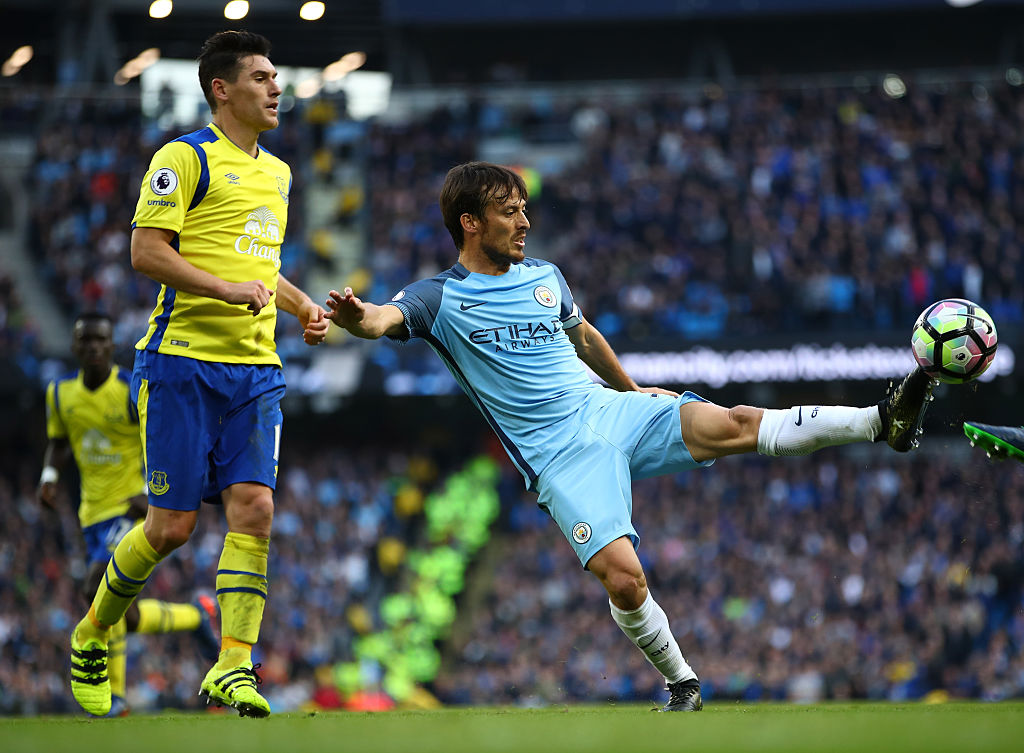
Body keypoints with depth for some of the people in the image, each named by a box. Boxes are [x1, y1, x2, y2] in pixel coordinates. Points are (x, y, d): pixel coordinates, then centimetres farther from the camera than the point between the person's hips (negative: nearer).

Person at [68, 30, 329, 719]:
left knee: (253, 508, -11)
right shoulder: (187, 157, -4)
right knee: (172, 525, -3)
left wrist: (305, 308, 15)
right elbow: (147, 251, -11)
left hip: (255, 368, 6)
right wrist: (227, 289, -20)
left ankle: (232, 668, -10)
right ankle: (93, 635, 21)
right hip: (183, 360, -6)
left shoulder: (277, 173, 20)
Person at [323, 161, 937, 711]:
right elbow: (384, 319, -20)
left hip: (611, 411, 4)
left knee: (734, 425, -21)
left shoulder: (545, 276, 15)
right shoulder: (439, 298, 0)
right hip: (559, 455, -4)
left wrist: (634, 391, 44)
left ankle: (882, 422, -26)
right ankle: (682, 685, 1)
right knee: (623, 578, -21)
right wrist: (356, 317, -44)